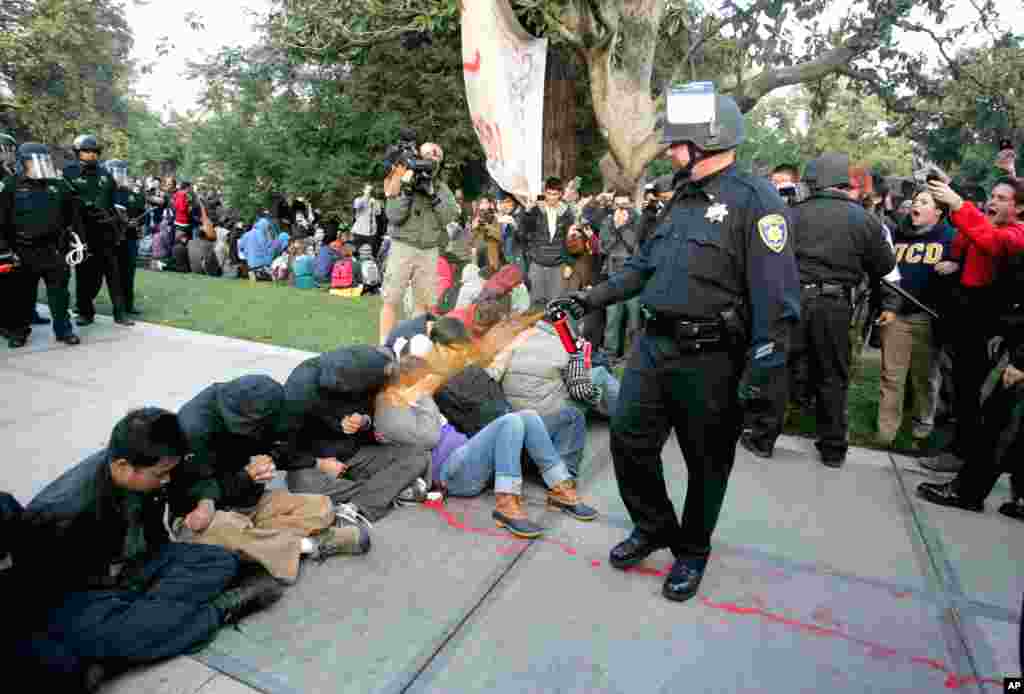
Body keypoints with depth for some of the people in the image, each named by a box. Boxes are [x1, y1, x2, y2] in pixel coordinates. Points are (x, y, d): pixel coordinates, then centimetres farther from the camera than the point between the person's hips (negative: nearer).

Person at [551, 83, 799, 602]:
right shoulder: (683, 199, 14)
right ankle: (653, 527, 33)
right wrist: (592, 299, 13)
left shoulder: (754, 200, -11)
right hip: (654, 346, 7)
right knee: (629, 440, 9)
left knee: (707, 461, 11)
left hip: (711, 361, -7)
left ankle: (692, 551, 33)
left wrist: (762, 370, -21)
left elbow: (776, 295, -17)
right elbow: (645, 264, 20)